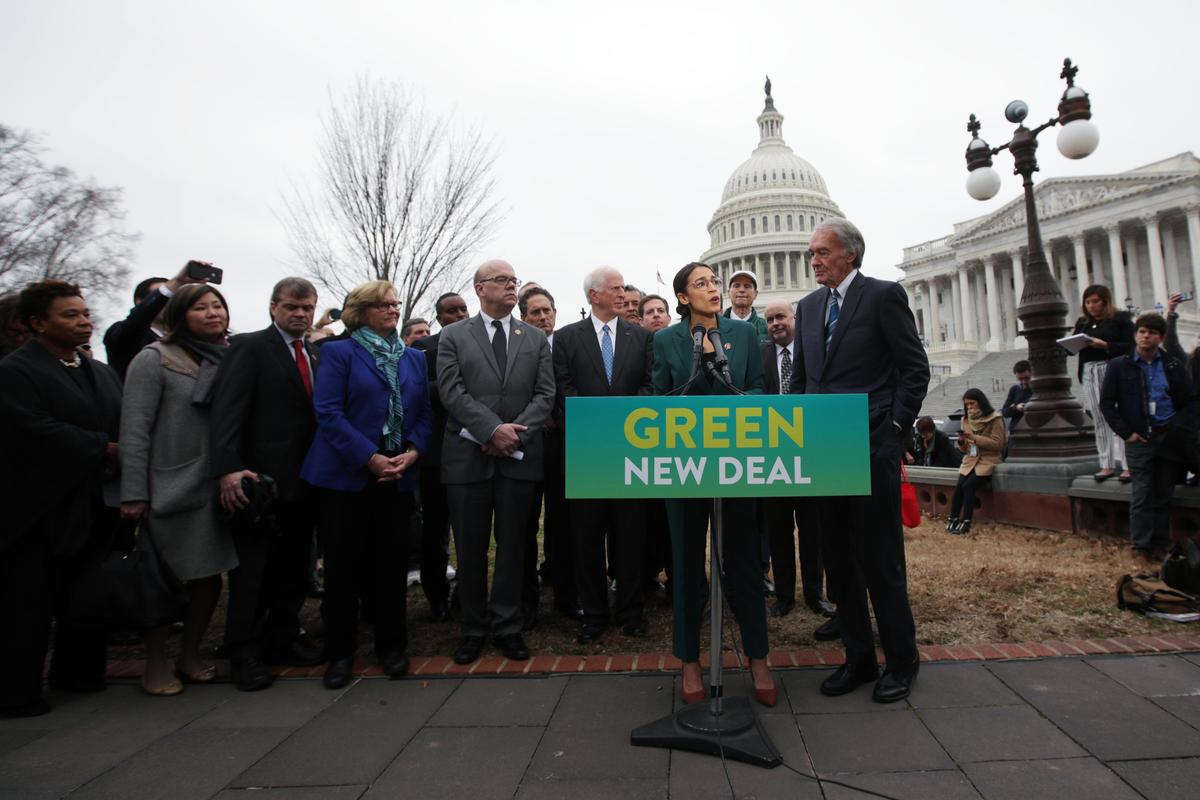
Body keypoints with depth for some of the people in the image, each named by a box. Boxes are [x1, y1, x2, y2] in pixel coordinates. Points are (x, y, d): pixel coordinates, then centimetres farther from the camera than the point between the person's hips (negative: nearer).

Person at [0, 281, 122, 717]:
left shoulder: (103, 373, 14)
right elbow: (37, 431, -22)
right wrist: (104, 449, -18)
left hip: (92, 509, 7)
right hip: (39, 511, -7)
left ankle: (78, 673, 31)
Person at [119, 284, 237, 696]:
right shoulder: (154, 359, -5)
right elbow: (134, 430, -9)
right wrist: (133, 493, -13)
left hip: (215, 488, 4)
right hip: (170, 489, -4)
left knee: (210, 577, 9)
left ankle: (190, 655, 28)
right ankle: (156, 665, 24)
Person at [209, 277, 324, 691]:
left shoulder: (314, 354, 14)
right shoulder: (249, 347, -5)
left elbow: (317, 412, 11)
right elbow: (227, 409, -16)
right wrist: (228, 468, -26)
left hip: (304, 480, 7)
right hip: (262, 479, -6)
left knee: (294, 564, 15)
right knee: (253, 567, 4)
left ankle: (283, 639, 30)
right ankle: (245, 652, 18)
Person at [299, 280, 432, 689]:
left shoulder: (415, 357, 13)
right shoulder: (338, 353, 0)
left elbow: (425, 412, 10)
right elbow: (328, 412, -9)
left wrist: (413, 451, -9)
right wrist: (370, 458, -17)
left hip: (399, 476, 3)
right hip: (348, 475, -3)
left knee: (391, 562, 8)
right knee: (343, 565, 5)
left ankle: (391, 645, 23)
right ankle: (340, 652, 20)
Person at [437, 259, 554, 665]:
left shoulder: (536, 338, 11)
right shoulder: (453, 336, 5)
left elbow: (545, 394, 3)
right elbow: (452, 391, -6)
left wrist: (517, 433, -12)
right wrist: (493, 429, -17)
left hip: (520, 457, 2)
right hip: (468, 456, -1)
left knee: (512, 546, 8)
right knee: (470, 548, 8)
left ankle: (507, 627, 21)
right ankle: (474, 627, 23)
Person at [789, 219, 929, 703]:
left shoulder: (884, 295, -3)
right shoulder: (808, 306, 14)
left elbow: (916, 368, -4)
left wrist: (895, 427, -9)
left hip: (871, 448, -6)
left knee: (881, 560, 3)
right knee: (837, 559, 11)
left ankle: (901, 660, 22)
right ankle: (858, 657, 26)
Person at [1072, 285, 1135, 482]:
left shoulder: (1120, 318, 2)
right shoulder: (1082, 323, 16)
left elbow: (1130, 346, -7)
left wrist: (1105, 345, -18)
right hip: (1089, 374, 5)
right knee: (1099, 420, 5)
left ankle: (1130, 465, -2)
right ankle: (1107, 465, 9)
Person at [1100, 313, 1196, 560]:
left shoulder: (1173, 366, 7)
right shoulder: (1119, 366, 0)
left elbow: (1190, 400, 12)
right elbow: (1106, 403, -1)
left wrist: (1182, 428, -1)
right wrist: (1126, 433, -7)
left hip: (1169, 437, 3)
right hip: (1139, 438, -2)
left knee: (1164, 494, 8)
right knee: (1142, 494, -1)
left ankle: (1159, 544, 17)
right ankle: (1141, 545, 6)